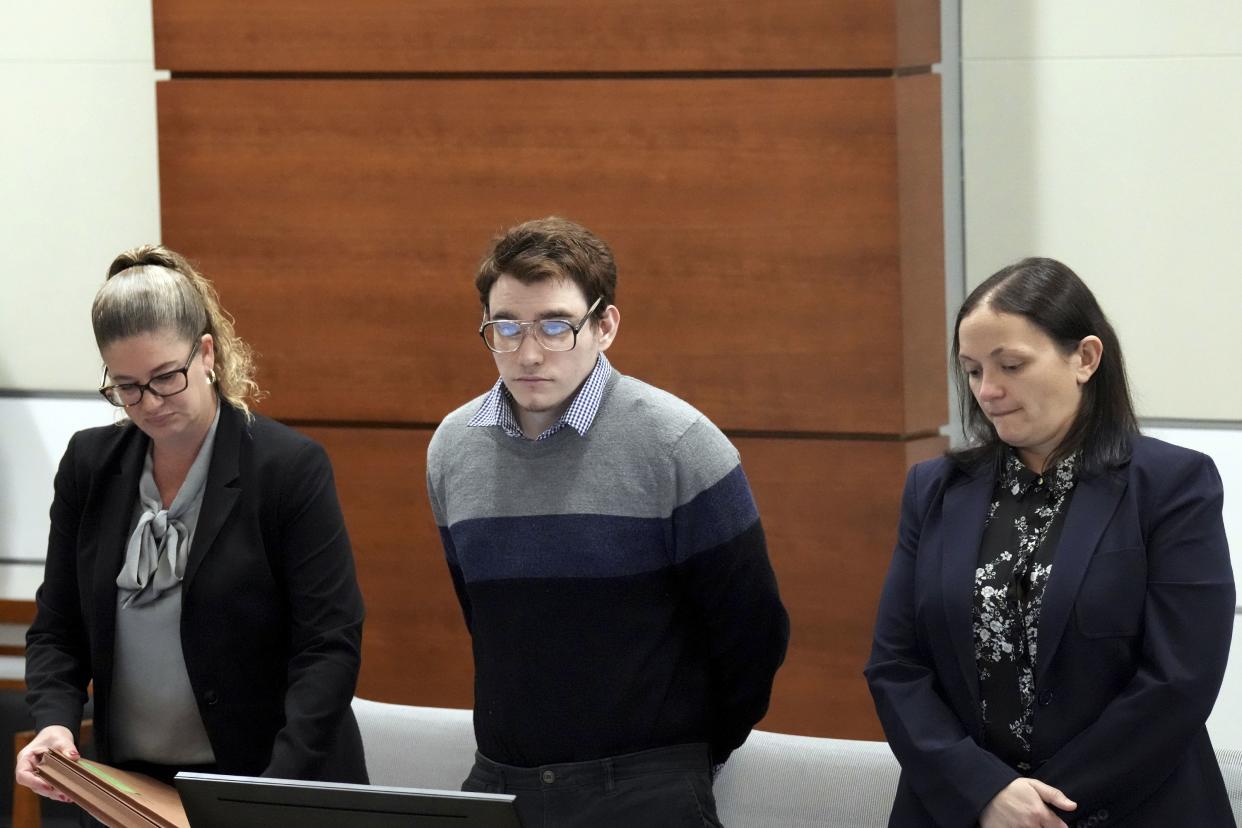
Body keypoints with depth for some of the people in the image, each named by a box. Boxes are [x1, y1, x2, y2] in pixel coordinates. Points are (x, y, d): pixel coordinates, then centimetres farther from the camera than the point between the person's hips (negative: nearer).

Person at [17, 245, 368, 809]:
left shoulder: (291, 466, -9)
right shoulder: (89, 465, 5)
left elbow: (329, 645, -13)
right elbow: (57, 629, 10)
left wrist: (280, 782, -24)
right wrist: (54, 720, -10)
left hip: (277, 785, -4)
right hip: (129, 784, 4)